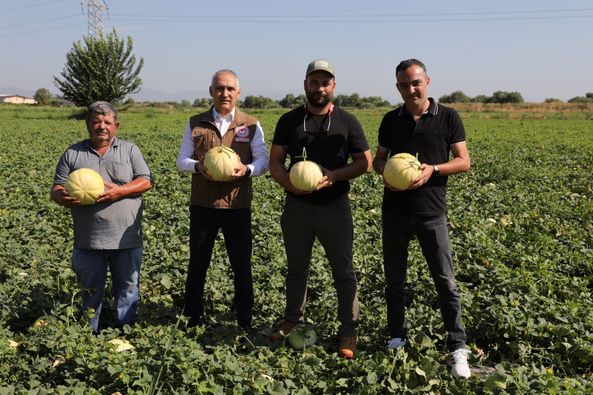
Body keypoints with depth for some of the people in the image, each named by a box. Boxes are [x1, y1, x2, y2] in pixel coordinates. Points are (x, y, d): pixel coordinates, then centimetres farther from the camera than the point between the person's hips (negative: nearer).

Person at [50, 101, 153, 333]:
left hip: (126, 238, 0)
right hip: (89, 240, 1)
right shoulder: (73, 154, 8)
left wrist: (120, 191, -18)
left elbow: (146, 182, -2)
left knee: (127, 287, 8)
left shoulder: (130, 150, 7)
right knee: (90, 290, 12)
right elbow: (56, 189, 6)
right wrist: (63, 198, -19)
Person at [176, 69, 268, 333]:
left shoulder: (251, 125, 4)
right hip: (202, 206, 1)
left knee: (242, 266, 7)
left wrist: (247, 169, -21)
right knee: (197, 264, 10)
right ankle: (192, 318, 26)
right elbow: (181, 161, 5)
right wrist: (198, 166, -17)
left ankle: (245, 321, 21)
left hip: (238, 206, -1)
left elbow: (263, 161, 1)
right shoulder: (196, 124, 6)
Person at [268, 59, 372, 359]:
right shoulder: (289, 120, 5)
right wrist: (288, 183, -16)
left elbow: (365, 162, 1)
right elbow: (275, 161, 5)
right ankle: (292, 322, 31)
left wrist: (334, 175, -16)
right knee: (296, 269, 15)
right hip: (297, 206, 2)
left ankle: (348, 331, 14)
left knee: (344, 272, 3)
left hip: (335, 207, -2)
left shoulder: (347, 122, 0)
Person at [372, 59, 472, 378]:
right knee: (394, 278, 11)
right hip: (394, 211, 3)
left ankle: (458, 348, 8)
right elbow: (378, 160, 12)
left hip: (431, 212, -3)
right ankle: (397, 337, 27)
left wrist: (434, 169, -20)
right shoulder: (391, 120, 5)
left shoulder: (448, 118, -4)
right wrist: (385, 171, -11)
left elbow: (463, 161, -2)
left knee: (445, 281, -1)